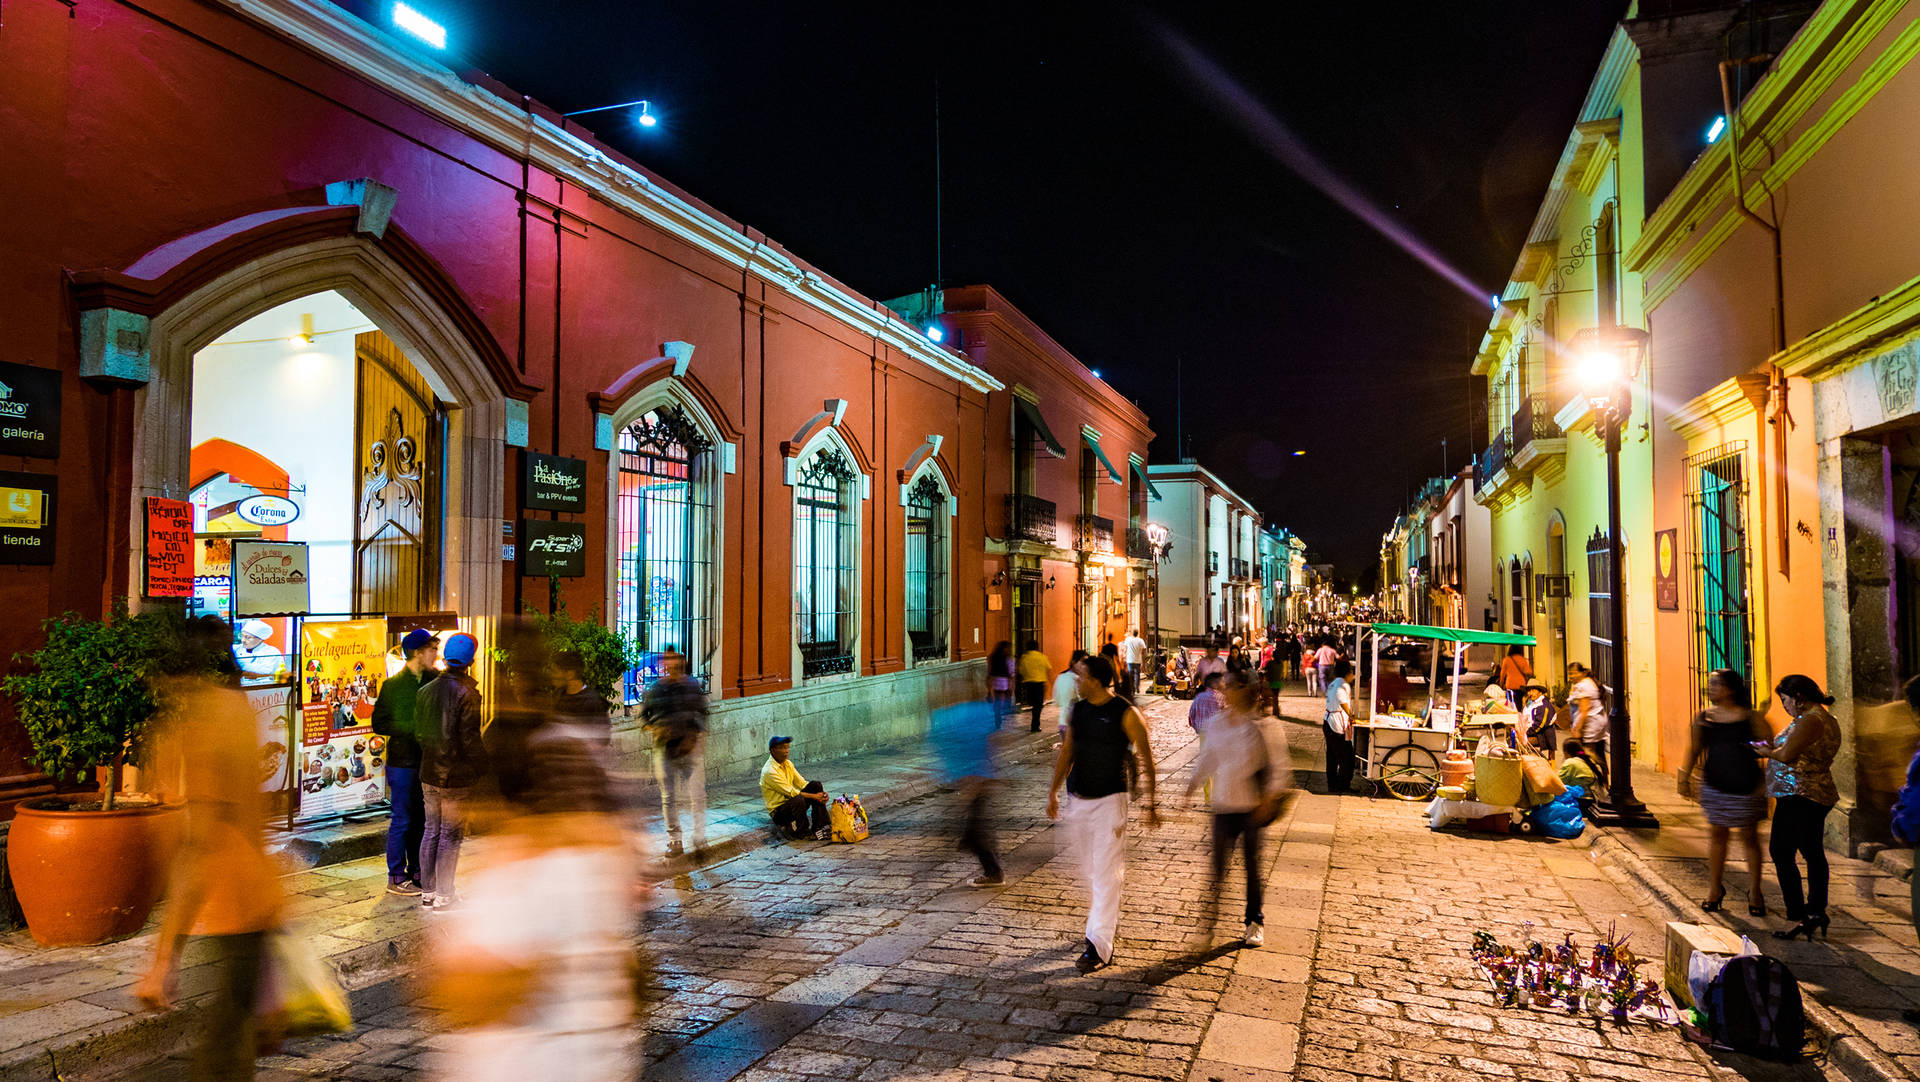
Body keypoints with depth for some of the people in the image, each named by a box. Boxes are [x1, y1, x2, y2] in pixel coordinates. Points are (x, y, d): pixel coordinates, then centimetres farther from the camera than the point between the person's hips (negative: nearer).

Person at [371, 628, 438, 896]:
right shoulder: (393, 685, -7)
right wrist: (414, 728, -17)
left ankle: (416, 873, 23)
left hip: (426, 761, 5)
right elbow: (379, 725, -8)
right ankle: (396, 878, 12)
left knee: (421, 820, 12)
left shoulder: (435, 680, 6)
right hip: (403, 762, -5)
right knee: (402, 820, 1)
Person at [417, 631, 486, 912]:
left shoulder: (425, 691, 5)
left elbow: (419, 732, 11)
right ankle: (443, 895, 9)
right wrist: (485, 767, -6)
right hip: (458, 777, -6)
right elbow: (470, 739, -18)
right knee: (451, 836, 3)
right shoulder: (467, 694, -17)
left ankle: (427, 891, 22)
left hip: (429, 774, 6)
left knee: (431, 831, 16)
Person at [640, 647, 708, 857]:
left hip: (690, 746, -1)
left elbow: (702, 714, 4)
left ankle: (700, 838, 2)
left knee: (696, 794, -7)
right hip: (664, 747, 2)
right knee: (668, 797, 7)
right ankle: (674, 841, 17)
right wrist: (655, 729, -9)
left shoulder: (693, 687, 1)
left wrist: (693, 738, -8)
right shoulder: (654, 690, 2)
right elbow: (643, 715, 10)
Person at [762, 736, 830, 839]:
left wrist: (821, 793, -11)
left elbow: (802, 783, 6)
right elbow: (791, 792, -22)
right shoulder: (769, 771, -21)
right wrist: (814, 796, -20)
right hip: (778, 811, -8)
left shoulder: (787, 763, 6)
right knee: (798, 800, -37)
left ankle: (819, 827, -10)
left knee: (816, 785, -7)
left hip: (792, 802, 8)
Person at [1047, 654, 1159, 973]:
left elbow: (1146, 759, -6)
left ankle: (1098, 946, -6)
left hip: (1109, 800, -6)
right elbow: (1067, 751, 15)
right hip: (1077, 799, 6)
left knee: (1106, 874, -7)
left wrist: (1152, 803, -6)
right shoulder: (1078, 710, 5)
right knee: (1089, 871, 14)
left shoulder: (1125, 713, -11)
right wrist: (1053, 791, 15)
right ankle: (1109, 920, 34)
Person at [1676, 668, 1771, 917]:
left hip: (1746, 786, -2)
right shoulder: (1703, 717, 4)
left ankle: (1754, 891, 20)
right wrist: (1685, 776, 4)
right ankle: (1715, 888, 20)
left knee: (1749, 837, 6)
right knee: (1717, 834, 8)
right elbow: (1694, 749, 10)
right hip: (1715, 786, 2)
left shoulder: (1751, 718, -6)